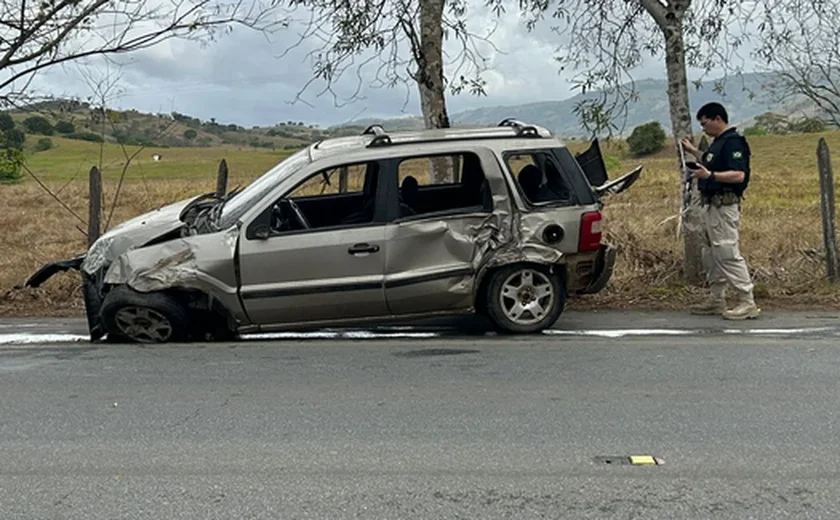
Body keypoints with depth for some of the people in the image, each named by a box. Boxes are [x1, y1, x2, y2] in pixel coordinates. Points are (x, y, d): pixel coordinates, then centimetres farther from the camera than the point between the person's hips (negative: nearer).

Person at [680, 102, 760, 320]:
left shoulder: (733, 142, -15)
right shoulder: (718, 142, 16)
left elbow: (739, 175, -25)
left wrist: (710, 175, -33)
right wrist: (693, 151, 25)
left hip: (724, 206, -11)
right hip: (711, 205, 11)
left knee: (728, 254, -11)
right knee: (711, 255, 15)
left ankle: (747, 303, -8)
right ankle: (716, 300, 23)